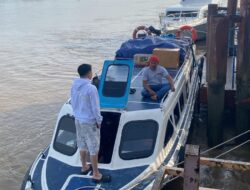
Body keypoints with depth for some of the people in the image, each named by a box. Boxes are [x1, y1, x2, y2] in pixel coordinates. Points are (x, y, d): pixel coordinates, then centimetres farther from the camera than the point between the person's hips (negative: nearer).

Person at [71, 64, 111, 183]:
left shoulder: (74, 86, 0)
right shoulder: (91, 88, -24)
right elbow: (95, 107, -19)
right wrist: (99, 121, -7)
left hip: (78, 119, 8)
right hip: (89, 121, -8)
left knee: (82, 145, 21)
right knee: (93, 148, 2)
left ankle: (84, 167, 38)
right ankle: (96, 175, 10)